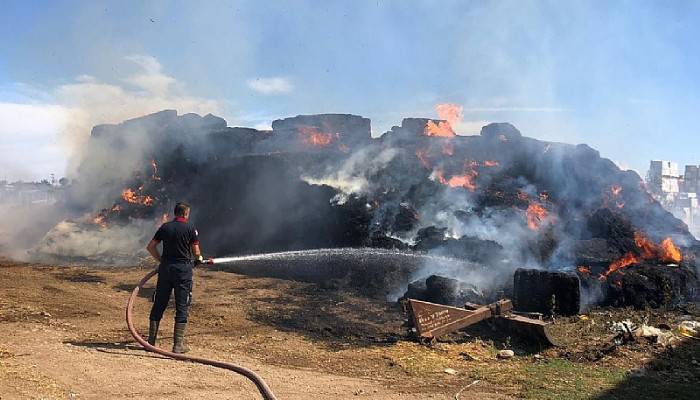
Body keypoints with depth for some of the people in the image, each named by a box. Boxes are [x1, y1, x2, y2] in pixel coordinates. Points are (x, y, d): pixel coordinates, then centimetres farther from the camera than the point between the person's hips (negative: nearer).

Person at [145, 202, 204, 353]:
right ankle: (178, 344, 1)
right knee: (182, 306, 2)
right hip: (183, 268, -4)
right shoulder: (190, 228, -4)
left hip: (166, 267, 4)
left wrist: (161, 260, 16)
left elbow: (150, 247, 7)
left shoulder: (165, 227, 7)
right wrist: (198, 259, 19)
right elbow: (196, 252, -2)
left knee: (159, 305, 11)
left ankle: (151, 340, 17)